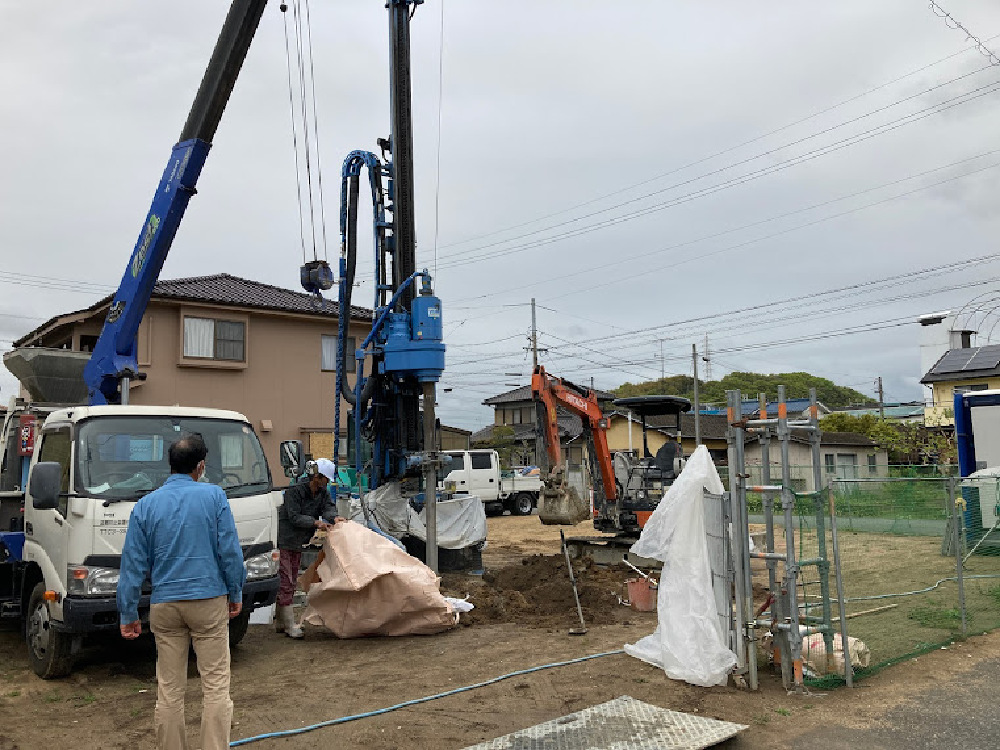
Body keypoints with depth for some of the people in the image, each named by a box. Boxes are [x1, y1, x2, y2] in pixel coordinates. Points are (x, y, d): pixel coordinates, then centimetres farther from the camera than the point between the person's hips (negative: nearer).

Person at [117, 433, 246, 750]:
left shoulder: (145, 505, 4)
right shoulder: (213, 496, -5)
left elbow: (133, 564, 4)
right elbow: (230, 551, -6)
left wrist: (128, 614, 10)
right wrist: (236, 594, 6)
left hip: (164, 605, 3)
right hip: (209, 601, -3)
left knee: (169, 689, 12)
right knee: (216, 686, 2)